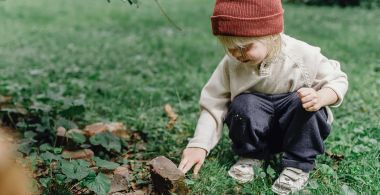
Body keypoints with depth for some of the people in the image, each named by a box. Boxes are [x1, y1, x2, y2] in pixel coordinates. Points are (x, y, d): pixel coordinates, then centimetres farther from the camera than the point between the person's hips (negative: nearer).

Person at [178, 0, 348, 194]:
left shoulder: (304, 55, -19)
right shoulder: (231, 64, -15)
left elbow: (338, 80, -8)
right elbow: (213, 104, -11)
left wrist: (321, 98, -32)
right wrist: (199, 145, -23)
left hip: (298, 126, -1)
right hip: (258, 129, 1)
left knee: (304, 103, -32)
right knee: (244, 104, -30)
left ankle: (299, 164, -14)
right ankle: (251, 155, -2)